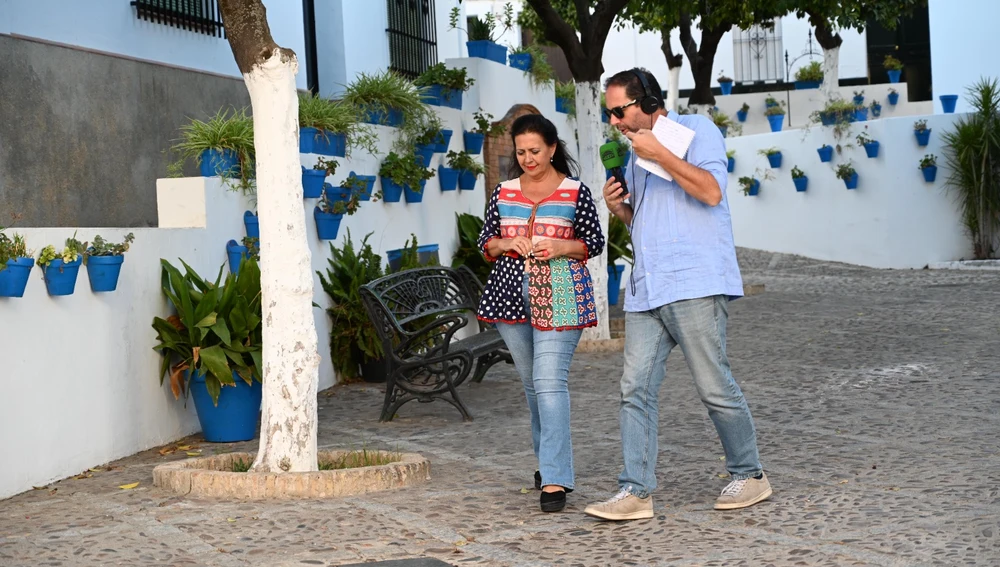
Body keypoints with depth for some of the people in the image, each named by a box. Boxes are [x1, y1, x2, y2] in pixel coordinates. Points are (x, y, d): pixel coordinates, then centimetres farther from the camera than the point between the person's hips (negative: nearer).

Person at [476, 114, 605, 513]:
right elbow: (485, 241, 14)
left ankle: (555, 479, -16)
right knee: (531, 383, 13)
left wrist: (561, 247, -14)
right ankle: (548, 461, 29)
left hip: (558, 297, -5)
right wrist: (505, 243, -7)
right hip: (511, 294, 5)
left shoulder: (575, 192, 0)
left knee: (550, 381, -15)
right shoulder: (504, 192, 11)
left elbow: (595, 242, 3)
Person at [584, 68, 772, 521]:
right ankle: (635, 492, -3)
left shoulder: (695, 130, 1)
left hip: (694, 284, -7)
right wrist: (619, 207, 10)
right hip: (646, 289, 7)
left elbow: (711, 191, -14)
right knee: (636, 389, -3)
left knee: (715, 387, -3)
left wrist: (659, 154, -15)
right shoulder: (637, 154, 25)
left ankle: (749, 475, 14)